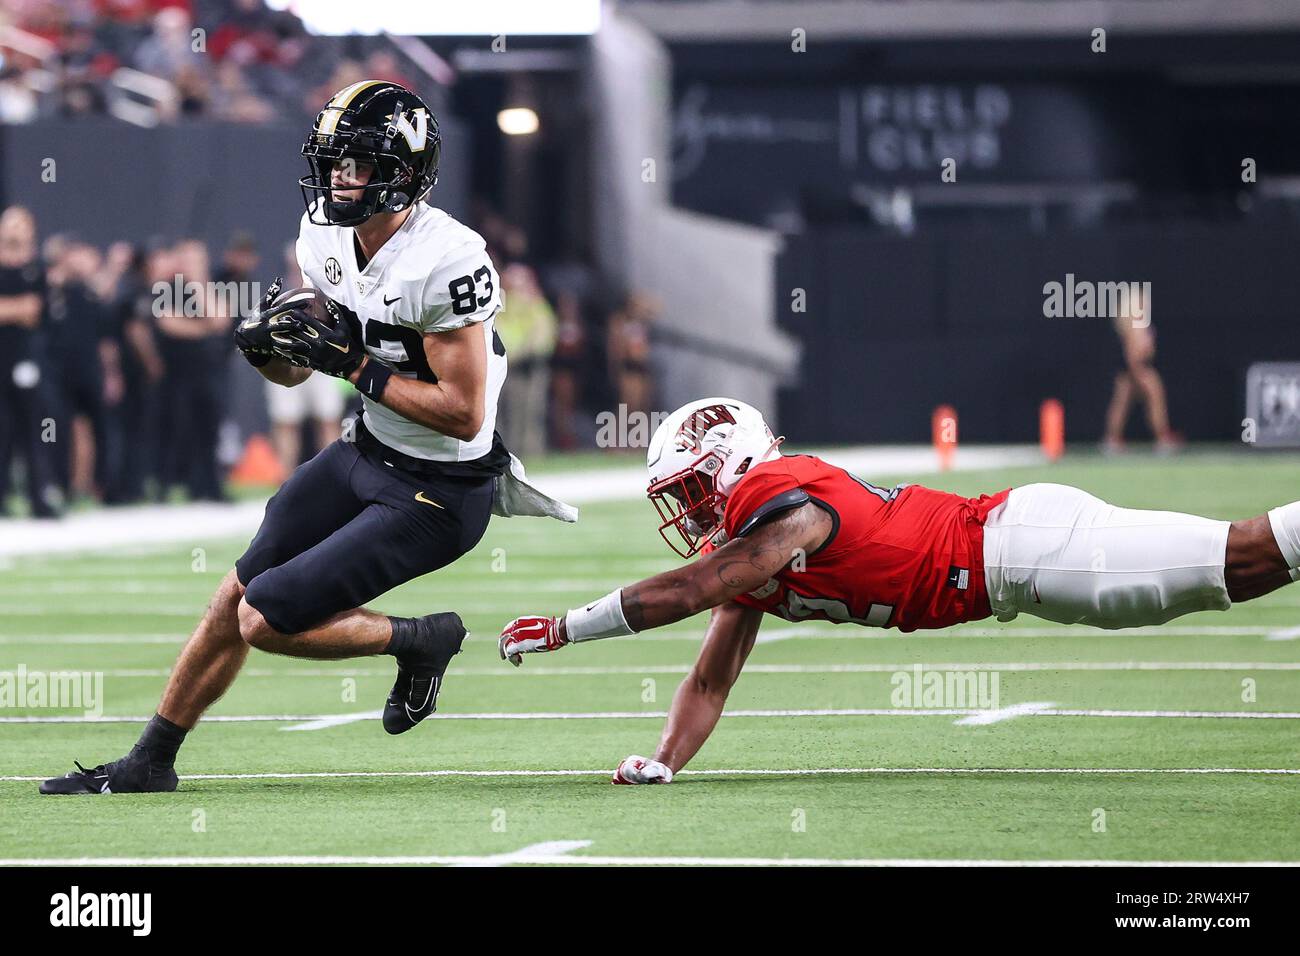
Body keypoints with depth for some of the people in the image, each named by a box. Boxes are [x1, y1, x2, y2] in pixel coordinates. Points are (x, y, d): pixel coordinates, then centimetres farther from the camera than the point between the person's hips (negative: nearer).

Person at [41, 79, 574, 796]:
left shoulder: (448, 261, -27)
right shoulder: (325, 234, -1)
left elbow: (464, 413, -25)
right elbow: (293, 373, 9)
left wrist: (354, 363, -24)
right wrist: (266, 344, -14)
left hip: (435, 498, -8)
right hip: (368, 450, 8)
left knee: (266, 621, -11)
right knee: (233, 598, 11)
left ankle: (418, 642, 11)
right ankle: (148, 764, 25)